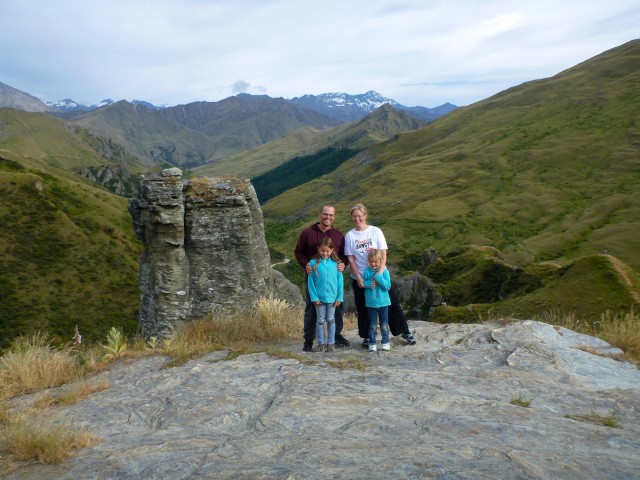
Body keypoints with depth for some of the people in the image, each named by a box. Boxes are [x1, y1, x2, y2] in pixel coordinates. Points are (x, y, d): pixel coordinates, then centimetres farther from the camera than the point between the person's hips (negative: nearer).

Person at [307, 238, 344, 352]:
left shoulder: (336, 263, -3)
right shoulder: (313, 263, -6)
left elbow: (340, 281, 0)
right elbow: (310, 282, -4)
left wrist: (339, 297, -2)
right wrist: (314, 297, -8)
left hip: (332, 297, 1)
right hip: (319, 297, -1)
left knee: (331, 320, 10)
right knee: (320, 320, 9)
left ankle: (330, 343, 19)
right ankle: (321, 343, 18)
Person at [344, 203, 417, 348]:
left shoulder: (375, 231, -4)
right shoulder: (349, 236, -1)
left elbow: (383, 254, -7)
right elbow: (350, 259, -2)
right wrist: (358, 278, -11)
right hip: (359, 278, 1)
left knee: (392, 304, 4)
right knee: (363, 309, 7)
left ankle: (405, 332, 20)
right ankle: (366, 337, 23)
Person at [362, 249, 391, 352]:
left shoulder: (384, 271, -7)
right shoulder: (367, 271, -5)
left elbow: (388, 286, -13)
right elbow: (362, 283, -1)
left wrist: (379, 278, -23)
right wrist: (369, 284, -19)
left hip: (383, 302, 0)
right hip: (371, 303, 0)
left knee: (384, 325, 10)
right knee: (372, 325, 8)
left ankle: (385, 342, 21)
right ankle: (372, 343, 15)